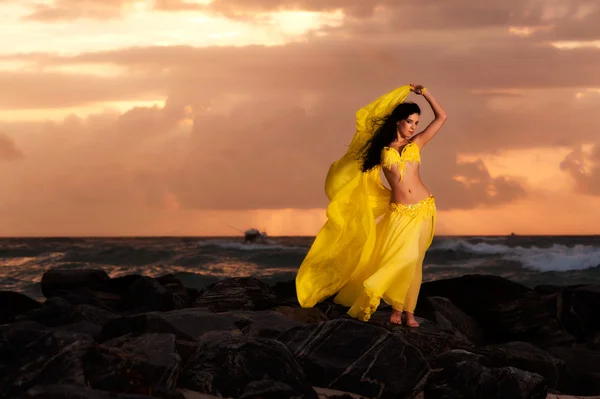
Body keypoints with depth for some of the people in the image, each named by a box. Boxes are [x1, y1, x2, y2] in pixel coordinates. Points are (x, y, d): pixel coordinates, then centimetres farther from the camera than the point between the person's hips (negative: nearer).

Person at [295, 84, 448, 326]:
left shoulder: (416, 143, 8)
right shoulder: (382, 147, 5)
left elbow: (441, 117, 6)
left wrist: (424, 93, 3)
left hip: (423, 209, 1)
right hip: (399, 212, -1)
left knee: (412, 260, 0)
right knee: (395, 258, -9)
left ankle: (408, 310, 4)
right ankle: (397, 308, 5)